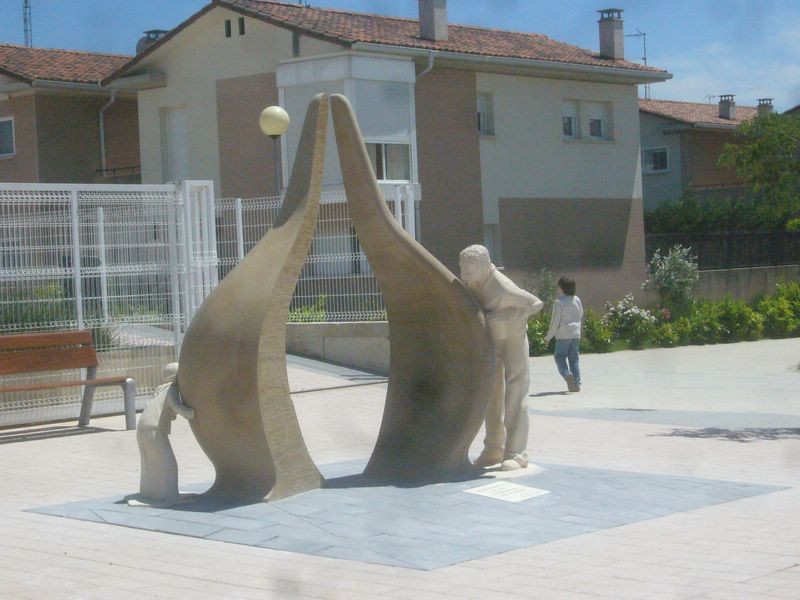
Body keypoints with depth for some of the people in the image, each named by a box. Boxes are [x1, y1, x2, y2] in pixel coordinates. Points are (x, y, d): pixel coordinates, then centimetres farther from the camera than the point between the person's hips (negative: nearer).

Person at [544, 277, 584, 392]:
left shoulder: (559, 302, -12)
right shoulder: (577, 300, 6)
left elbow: (555, 322, -11)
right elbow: (581, 317, 15)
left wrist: (548, 337, -3)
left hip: (563, 335, -5)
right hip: (576, 334, 5)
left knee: (559, 356, 5)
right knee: (574, 358, 10)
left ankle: (567, 374, -21)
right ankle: (577, 383, 6)